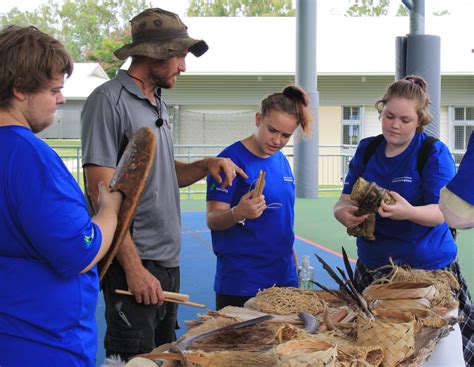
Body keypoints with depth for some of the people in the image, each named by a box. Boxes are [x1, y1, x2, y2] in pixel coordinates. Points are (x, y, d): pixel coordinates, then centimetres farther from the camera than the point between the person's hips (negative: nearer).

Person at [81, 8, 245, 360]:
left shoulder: (158, 103, 12)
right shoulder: (109, 100, -13)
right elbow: (101, 192, -17)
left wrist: (206, 165, 2)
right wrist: (134, 266, -21)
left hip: (168, 261, 9)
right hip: (134, 264, -8)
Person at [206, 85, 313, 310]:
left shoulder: (282, 162, 9)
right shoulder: (232, 159, -11)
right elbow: (213, 220, -15)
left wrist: (292, 269, 18)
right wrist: (238, 214, -35)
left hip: (283, 277, 7)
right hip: (240, 282, -6)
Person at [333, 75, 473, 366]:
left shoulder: (434, 153, -8)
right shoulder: (367, 149, 5)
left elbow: (442, 212, -16)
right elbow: (345, 201, 2)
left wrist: (409, 212, -37)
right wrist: (345, 213, -23)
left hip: (428, 267, -4)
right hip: (372, 268, 4)